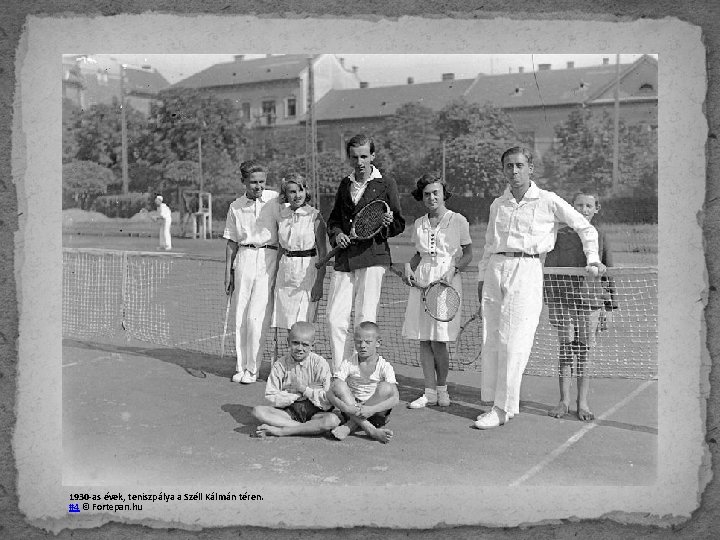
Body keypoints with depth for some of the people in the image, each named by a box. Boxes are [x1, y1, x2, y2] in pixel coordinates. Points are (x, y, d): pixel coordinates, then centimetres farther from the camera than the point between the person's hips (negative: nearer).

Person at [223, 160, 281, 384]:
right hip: (244, 258, 3)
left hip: (268, 258, -3)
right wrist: (228, 273, 12)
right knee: (240, 315, 3)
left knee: (256, 317, -8)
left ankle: (252, 369, 3)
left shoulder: (275, 200, 0)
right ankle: (241, 366, 13)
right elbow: (231, 242, 15)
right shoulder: (235, 207, 10)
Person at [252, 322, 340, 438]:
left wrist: (305, 389, -15)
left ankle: (280, 431, -25)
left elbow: (329, 400, -11)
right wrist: (297, 394, -14)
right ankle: (309, 428, -23)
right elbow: (271, 397, -7)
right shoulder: (280, 365, -1)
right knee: (258, 411, -22)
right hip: (289, 411, 2)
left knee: (333, 420, -33)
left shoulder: (320, 364, -6)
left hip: (313, 411, -2)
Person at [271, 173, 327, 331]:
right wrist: (275, 277, 13)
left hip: (307, 271, -4)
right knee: (287, 324, 4)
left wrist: (319, 282, -13)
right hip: (285, 272, 4)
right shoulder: (281, 215, 7)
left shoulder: (315, 216, -6)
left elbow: (322, 252, -6)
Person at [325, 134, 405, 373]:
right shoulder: (345, 184, 17)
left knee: (365, 319, -4)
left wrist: (389, 223, -15)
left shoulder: (386, 184, 4)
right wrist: (337, 234, 4)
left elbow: (399, 225, 7)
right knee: (335, 318, 0)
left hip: (372, 257, -4)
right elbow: (333, 219, 24)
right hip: (344, 259, 4)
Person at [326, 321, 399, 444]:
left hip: (376, 412, -1)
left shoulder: (384, 367, -8)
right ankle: (371, 430, -34)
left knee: (385, 388, -27)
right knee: (338, 385, -23)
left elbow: (395, 398, -20)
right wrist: (346, 408, -34)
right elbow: (331, 393, -14)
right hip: (352, 412, 1)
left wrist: (371, 409, -36)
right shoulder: (348, 364, -5)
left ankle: (349, 427, -25)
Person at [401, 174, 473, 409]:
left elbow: (468, 254, 3)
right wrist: (409, 266, 3)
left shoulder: (458, 220, 0)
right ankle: (430, 392, 12)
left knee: (438, 340, -8)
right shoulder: (418, 224, 12)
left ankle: (442, 388, 13)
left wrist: (453, 270, -13)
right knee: (423, 340, 3)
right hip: (421, 279, 5)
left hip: (447, 279, -4)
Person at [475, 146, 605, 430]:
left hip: (526, 270, -5)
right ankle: (494, 402, 10)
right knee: (490, 341, 2)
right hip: (495, 269, 5)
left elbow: (585, 227, 11)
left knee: (513, 342, -9)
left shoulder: (548, 201, 3)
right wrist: (482, 277, 17)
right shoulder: (497, 204, 16)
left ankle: (504, 408, -2)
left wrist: (592, 258, 6)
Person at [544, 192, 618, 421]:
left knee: (585, 352, 3)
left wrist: (609, 307, 6)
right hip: (563, 301, 0)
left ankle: (582, 403, 13)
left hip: (591, 302, 0)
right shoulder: (560, 236, 5)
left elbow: (608, 274, 10)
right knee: (565, 349, 3)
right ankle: (564, 401, 12)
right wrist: (549, 300, -1)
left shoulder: (600, 238, 8)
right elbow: (549, 270, 6)